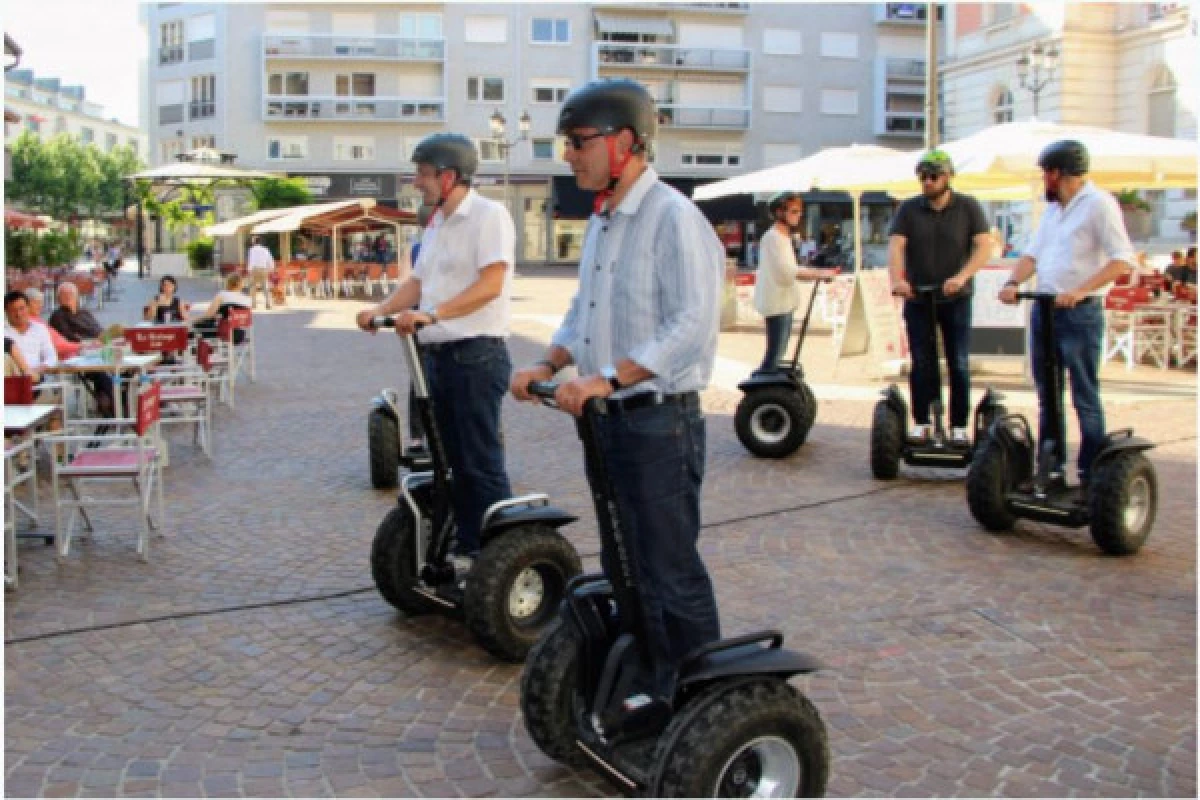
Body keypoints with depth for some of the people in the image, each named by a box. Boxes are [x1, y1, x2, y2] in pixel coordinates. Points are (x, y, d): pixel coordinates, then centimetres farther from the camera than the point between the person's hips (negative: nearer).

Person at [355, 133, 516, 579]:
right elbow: (418, 281, 17)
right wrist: (381, 309, -2)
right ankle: (467, 550, 22)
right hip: (438, 355, 9)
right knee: (456, 460, 13)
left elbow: (490, 284, -20)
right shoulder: (435, 225, 18)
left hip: (476, 355, -9)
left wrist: (431, 314, -28)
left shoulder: (489, 216, -10)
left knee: (482, 463, -6)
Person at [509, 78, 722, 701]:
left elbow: (692, 325, -24)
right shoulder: (601, 222, 14)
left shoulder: (674, 218, -16)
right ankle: (641, 685, 33)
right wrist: (548, 365, 6)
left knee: (671, 576, -1)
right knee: (622, 568, 18)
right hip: (608, 419, 9)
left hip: (660, 422, -9)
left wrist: (608, 378, -28)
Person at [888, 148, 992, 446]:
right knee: (922, 365, 5)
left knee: (959, 365, 2)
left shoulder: (968, 207, 1)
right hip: (917, 298, 1)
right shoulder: (908, 209, 3)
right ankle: (921, 423, 13)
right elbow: (896, 245, -10)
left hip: (956, 299, -1)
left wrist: (962, 276, -26)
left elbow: (984, 245, -10)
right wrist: (897, 279, -29)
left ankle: (959, 426, 8)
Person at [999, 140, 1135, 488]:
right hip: (1043, 310, 8)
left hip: (1080, 314, -8)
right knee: (1047, 396, 12)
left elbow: (1122, 260, -17)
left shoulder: (1099, 204, -9)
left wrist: (1080, 291, -28)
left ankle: (1092, 476, 0)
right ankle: (1050, 469, 21)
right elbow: (1033, 254, 13)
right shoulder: (1053, 209, 17)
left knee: (1085, 398, -4)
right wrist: (1013, 283, -7)